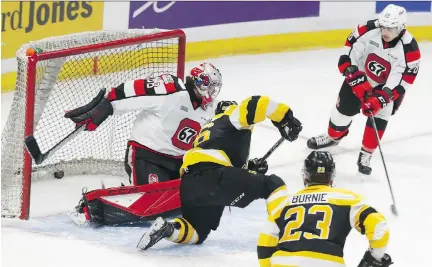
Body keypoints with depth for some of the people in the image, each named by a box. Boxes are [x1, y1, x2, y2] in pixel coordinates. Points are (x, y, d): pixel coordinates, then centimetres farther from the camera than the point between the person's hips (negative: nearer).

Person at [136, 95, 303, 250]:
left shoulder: (210, 128, 38)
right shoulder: (232, 116, 16)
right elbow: (256, 104, -5)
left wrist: (249, 168, 28)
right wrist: (286, 119, 4)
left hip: (189, 186, 8)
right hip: (211, 177, -8)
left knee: (198, 233, 26)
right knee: (273, 185, -1)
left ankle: (167, 229, -1)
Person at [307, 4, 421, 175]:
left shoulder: (409, 49, -32)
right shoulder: (369, 30, -30)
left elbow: (404, 81, -30)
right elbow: (350, 47, -17)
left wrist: (381, 98, -37)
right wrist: (352, 72, -26)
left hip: (389, 86, -2)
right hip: (362, 77, 2)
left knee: (378, 118, -13)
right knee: (344, 108, 10)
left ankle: (366, 155, 1)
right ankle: (333, 136, 39)